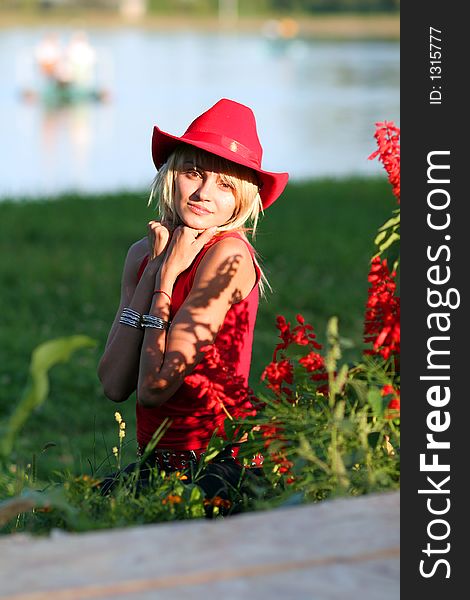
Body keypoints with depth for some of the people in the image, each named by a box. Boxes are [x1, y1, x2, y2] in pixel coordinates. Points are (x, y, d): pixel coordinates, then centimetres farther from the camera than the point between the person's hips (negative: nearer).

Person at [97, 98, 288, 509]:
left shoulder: (229, 255, -14)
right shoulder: (143, 254, 7)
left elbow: (154, 387, -18)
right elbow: (115, 386, -6)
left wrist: (166, 279, -11)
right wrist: (153, 272, -7)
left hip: (218, 467, -7)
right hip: (157, 462, 7)